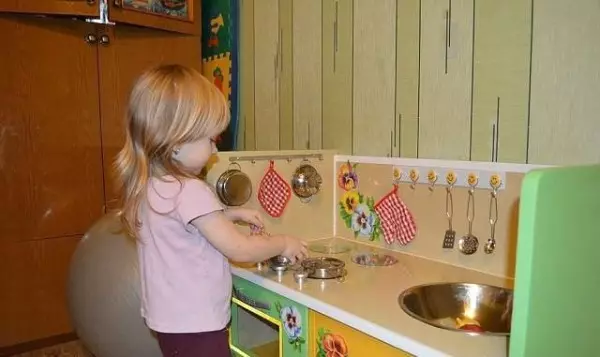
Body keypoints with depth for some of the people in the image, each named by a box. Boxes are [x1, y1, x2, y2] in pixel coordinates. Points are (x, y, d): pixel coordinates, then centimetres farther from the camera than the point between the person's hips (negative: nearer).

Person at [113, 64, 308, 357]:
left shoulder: (149, 186, 1)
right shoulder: (189, 191, -27)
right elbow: (240, 250, -22)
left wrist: (231, 214, 10)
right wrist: (283, 244, -7)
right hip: (195, 324, -9)